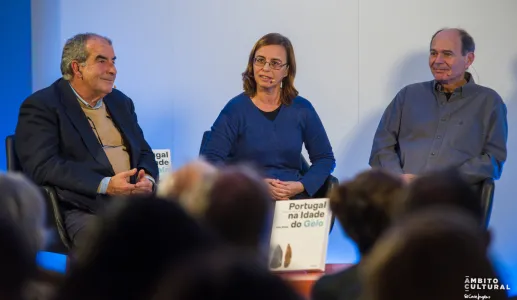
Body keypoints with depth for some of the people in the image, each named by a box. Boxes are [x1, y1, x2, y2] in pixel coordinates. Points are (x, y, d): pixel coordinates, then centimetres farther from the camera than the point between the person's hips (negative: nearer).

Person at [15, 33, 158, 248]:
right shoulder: (41, 106, 0)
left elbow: (144, 152, 24)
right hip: (85, 212, -7)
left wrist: (148, 179, -2)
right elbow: (42, 166, -12)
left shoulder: (121, 102, 22)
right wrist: (105, 185, -20)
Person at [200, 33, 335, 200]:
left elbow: (325, 158, 12)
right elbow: (210, 160, -9)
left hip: (293, 200, 3)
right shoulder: (236, 109, 0)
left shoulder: (302, 109, 8)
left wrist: (301, 186, -7)